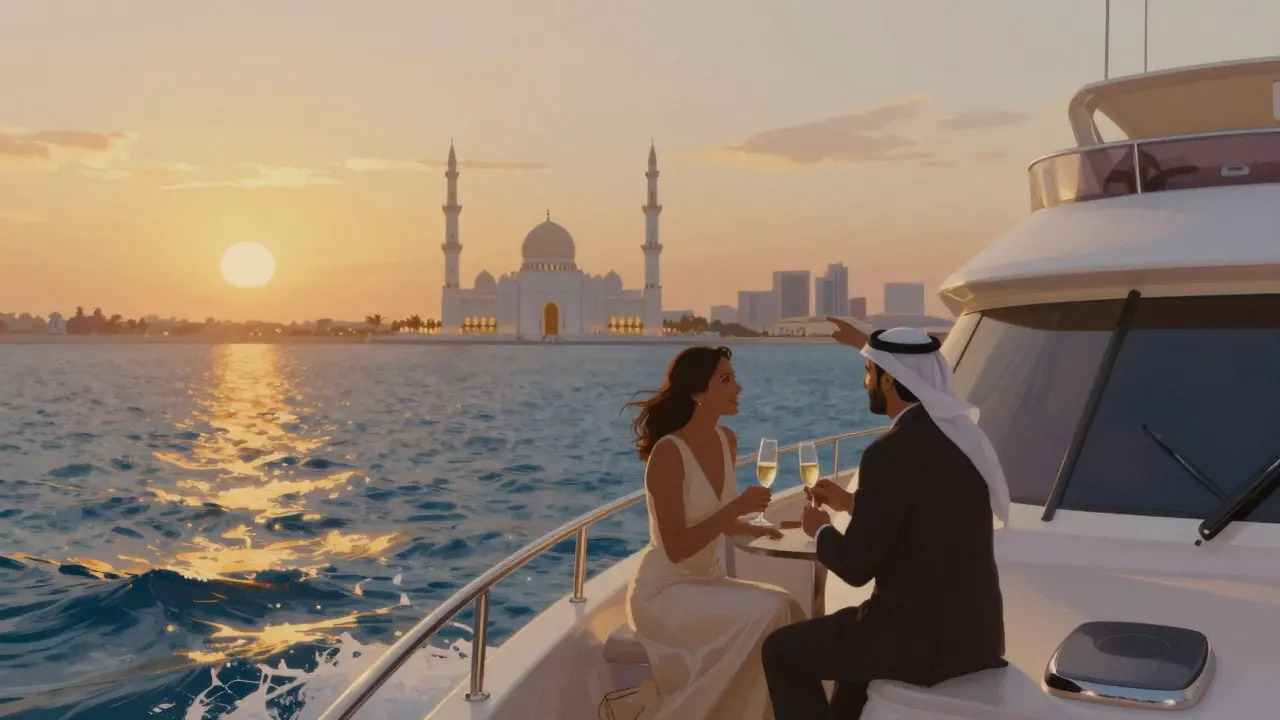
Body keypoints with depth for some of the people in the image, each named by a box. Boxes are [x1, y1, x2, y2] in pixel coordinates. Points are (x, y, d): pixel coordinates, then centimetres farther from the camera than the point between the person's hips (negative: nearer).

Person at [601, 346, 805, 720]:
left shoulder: (726, 440, 4)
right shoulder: (668, 453, -20)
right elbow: (675, 548, -21)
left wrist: (752, 528, 0)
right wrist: (737, 508, -24)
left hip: (707, 581, 7)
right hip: (664, 591, -7)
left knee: (785, 609, -15)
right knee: (767, 614, -24)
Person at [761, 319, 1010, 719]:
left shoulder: (890, 452, -21)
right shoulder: (957, 431, 6)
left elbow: (855, 567, -15)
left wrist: (820, 530, 4)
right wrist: (852, 503, 29)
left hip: (922, 637, -9)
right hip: (974, 630, 9)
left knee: (781, 651, 9)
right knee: (852, 636, 34)